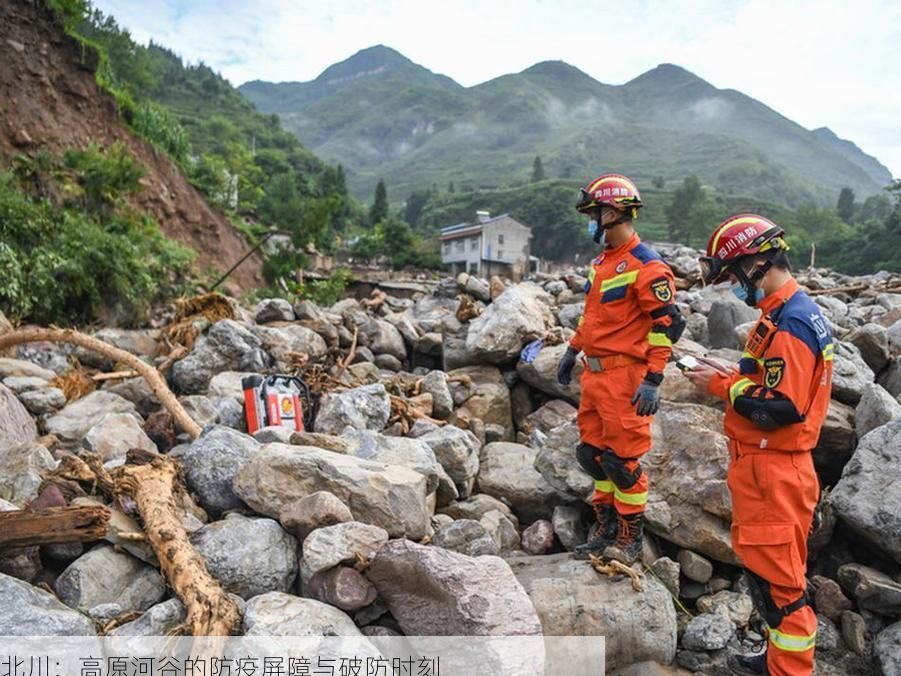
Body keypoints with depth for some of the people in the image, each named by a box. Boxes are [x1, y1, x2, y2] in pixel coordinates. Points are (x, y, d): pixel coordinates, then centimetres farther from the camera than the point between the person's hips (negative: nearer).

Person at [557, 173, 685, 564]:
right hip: (594, 373, 9)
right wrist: (572, 351, 23)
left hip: (624, 376, -9)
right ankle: (606, 529, 30)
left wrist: (652, 381, -19)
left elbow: (667, 323, -16)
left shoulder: (646, 266, -13)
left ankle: (631, 539, 17)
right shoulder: (601, 262, 15)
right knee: (593, 454, 14)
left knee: (623, 460, 0)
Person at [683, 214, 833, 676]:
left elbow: (781, 407, -26)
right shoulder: (797, 312, 11)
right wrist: (731, 374, 4)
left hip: (771, 472, -10)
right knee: (769, 569, 22)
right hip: (769, 466, 10)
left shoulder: (790, 322, -21)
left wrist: (722, 386, -15)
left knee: (776, 579, 1)